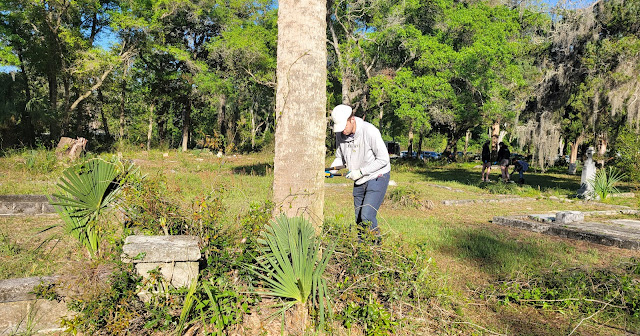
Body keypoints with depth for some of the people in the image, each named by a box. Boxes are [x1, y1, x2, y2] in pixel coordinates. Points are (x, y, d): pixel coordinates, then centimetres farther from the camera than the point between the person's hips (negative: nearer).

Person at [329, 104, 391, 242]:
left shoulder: (370, 131, -23)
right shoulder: (340, 134, -5)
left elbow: (383, 159, -19)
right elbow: (340, 157, 11)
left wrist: (360, 171, -22)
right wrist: (331, 168, -10)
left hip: (377, 178, -6)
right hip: (359, 182, 6)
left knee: (367, 216, -16)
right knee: (359, 219, 8)